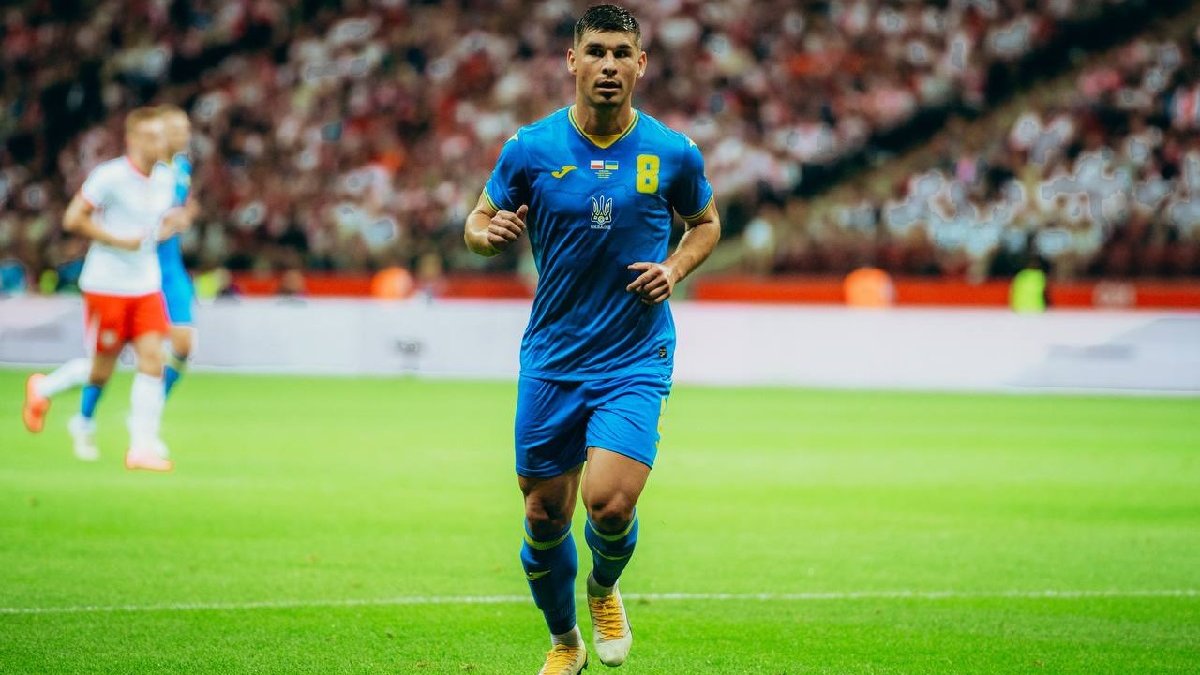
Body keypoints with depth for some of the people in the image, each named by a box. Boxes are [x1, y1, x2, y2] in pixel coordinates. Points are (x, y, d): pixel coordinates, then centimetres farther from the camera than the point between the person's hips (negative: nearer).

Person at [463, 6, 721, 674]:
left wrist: (675, 268, -5)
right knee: (544, 517, 5)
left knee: (610, 501, -20)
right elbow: (478, 222, 8)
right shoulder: (531, 148, -3)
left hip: (636, 361, -1)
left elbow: (706, 223, 15)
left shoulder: (673, 153, -2)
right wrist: (489, 232, -16)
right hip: (551, 361, 1)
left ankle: (605, 591, 15)